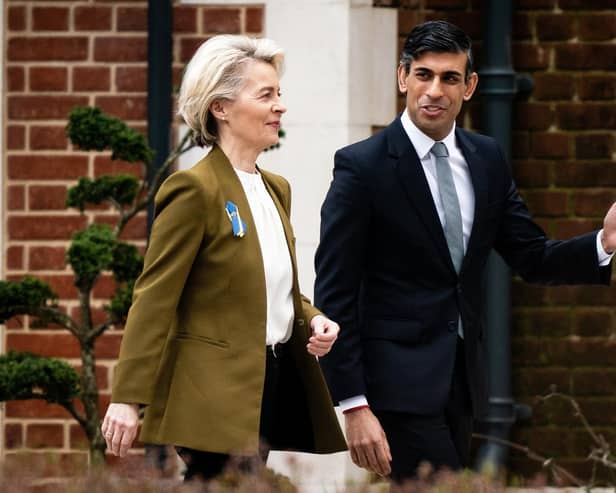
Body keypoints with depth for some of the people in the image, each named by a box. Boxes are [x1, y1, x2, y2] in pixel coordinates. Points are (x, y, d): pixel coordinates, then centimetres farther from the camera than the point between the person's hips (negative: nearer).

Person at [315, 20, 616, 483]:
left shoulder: (487, 159, 7)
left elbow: (533, 258, 11)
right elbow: (334, 294, -11)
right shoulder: (362, 166, -11)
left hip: (463, 376, 6)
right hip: (400, 381, -6)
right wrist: (353, 405, -17)